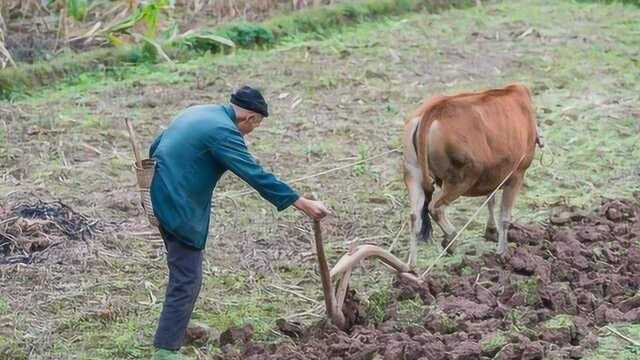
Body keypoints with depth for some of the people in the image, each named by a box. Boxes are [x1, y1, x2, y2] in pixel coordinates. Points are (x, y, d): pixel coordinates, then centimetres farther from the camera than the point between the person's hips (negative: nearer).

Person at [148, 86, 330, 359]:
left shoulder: (197, 112, 12)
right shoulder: (224, 131, -17)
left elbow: (155, 147, 20)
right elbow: (257, 176, -21)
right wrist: (304, 205, -20)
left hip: (161, 198, 10)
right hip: (179, 208, -10)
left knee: (184, 271, 25)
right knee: (187, 280, -7)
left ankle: (179, 324, 40)